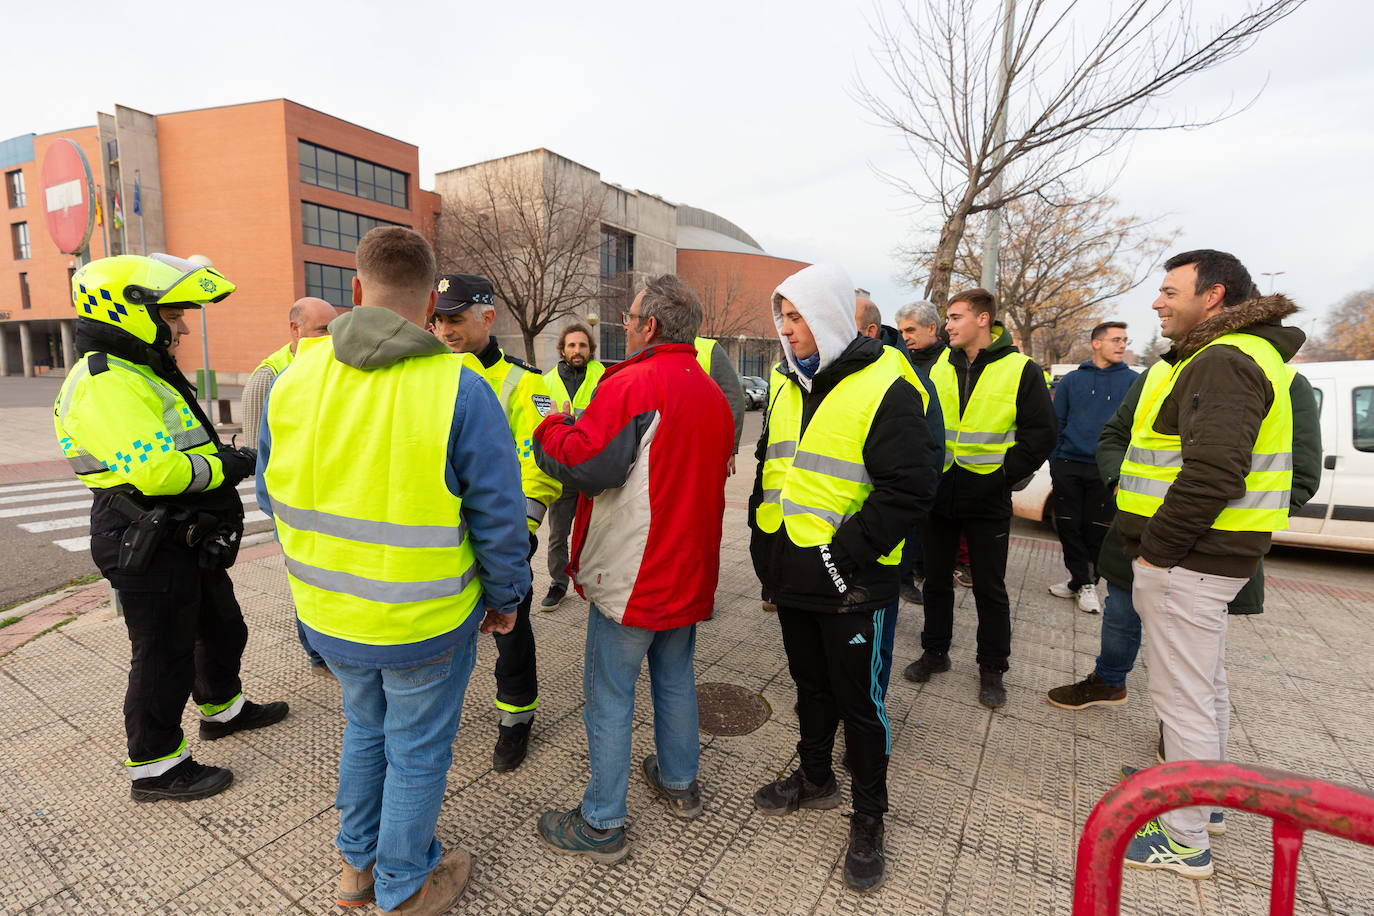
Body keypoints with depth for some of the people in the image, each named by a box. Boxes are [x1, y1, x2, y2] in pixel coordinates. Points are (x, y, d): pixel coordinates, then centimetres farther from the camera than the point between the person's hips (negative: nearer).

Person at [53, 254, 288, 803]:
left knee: (221, 628, 24)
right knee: (164, 657, 5)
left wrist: (223, 456, 1)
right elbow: (156, 470, -32)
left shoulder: (144, 373, 13)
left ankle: (223, 709, 45)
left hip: (187, 541, 10)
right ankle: (154, 768, 23)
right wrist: (226, 466, -18)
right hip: (149, 551, -10)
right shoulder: (104, 384, -21)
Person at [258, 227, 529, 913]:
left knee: (365, 727, 29)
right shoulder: (460, 391, -21)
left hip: (326, 613, 5)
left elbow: (271, 495, 7)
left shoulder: (295, 376, -6)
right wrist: (505, 598, 0)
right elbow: (499, 519, -17)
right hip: (426, 622, -5)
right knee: (417, 751, 18)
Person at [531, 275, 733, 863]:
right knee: (675, 677, 23)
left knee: (610, 695, 7)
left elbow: (584, 465, -25)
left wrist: (551, 429, -5)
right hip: (688, 570, 8)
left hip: (631, 574, -8)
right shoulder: (712, 394, 7)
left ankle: (602, 825, 23)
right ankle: (680, 782, 41)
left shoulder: (633, 384, -19)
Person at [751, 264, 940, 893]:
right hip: (790, 575, 7)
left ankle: (869, 816, 33)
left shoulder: (884, 385, -15)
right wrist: (764, 543, 10)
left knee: (859, 700, 10)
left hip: (850, 582, -6)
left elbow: (909, 487, -19)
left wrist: (843, 551, -21)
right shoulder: (786, 383, 8)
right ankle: (815, 778, 46)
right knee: (810, 684, 23)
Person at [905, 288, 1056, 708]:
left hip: (988, 500, -4)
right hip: (939, 494, 4)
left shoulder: (1021, 370, -6)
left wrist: (1004, 474, -12)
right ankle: (935, 652, 31)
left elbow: (1040, 434, -5)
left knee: (990, 589, 8)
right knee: (936, 580, 14)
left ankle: (992, 669, 25)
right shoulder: (939, 367, 6)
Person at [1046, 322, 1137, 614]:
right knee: (1068, 526, 5)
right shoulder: (1072, 380, 6)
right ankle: (1081, 580, 19)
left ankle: (1087, 584, 21)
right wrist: (1055, 463, 5)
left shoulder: (1133, 381, 3)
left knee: (1097, 530, 5)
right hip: (1068, 466, 1)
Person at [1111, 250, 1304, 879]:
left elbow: (1212, 472, -28)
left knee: (1183, 698, 1)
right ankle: (1200, 793, 40)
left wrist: (1157, 549, -19)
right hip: (1205, 555, 11)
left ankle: (1185, 840, 15)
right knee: (1205, 686, 22)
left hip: (1186, 560, -11)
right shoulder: (1240, 355, 17)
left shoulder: (1223, 361, -17)